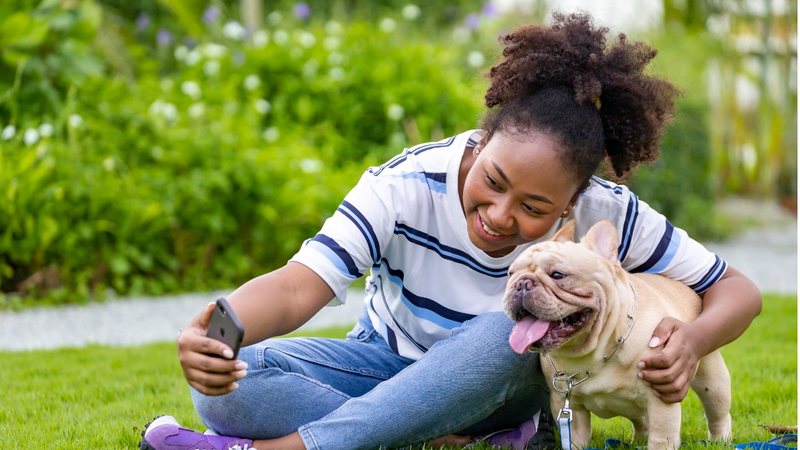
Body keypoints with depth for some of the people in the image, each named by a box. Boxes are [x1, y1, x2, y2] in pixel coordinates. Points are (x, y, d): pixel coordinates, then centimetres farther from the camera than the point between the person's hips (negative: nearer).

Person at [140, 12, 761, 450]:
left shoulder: (604, 215, -22)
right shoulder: (408, 187, -27)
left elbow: (737, 291, -12)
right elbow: (301, 282, -39)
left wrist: (692, 340, -36)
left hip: (510, 378, 1)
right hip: (394, 366, 0)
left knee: (515, 331, -39)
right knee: (229, 387, -28)